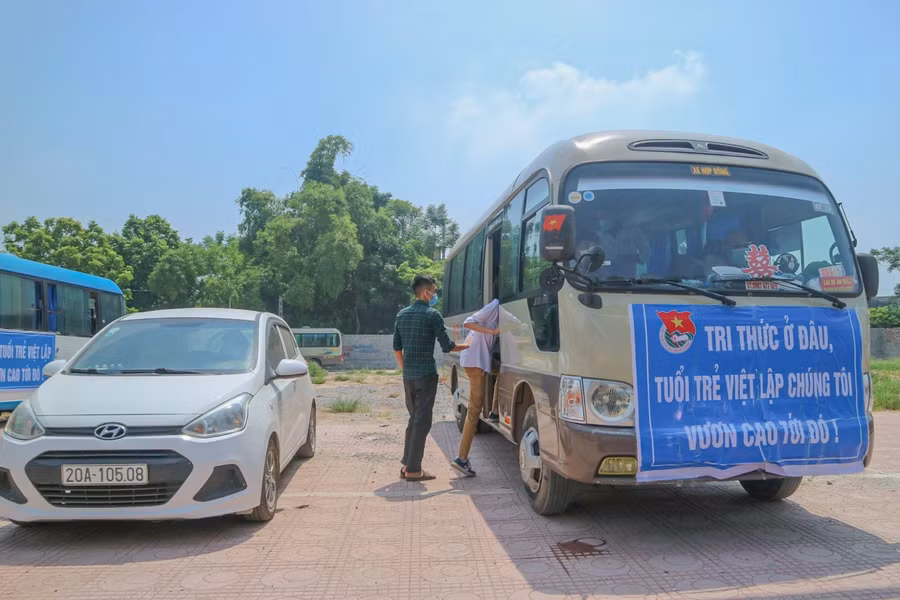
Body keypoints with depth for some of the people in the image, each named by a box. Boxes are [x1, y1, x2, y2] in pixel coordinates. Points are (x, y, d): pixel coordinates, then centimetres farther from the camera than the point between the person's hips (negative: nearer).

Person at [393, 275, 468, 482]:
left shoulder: (402, 314, 10)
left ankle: (407, 464, 18)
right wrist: (468, 346, 7)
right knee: (422, 421, -2)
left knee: (414, 419, 16)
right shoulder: (432, 315, -10)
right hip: (426, 375, -7)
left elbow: (397, 347, 13)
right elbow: (447, 346, -9)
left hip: (408, 376, 7)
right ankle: (413, 470, 0)